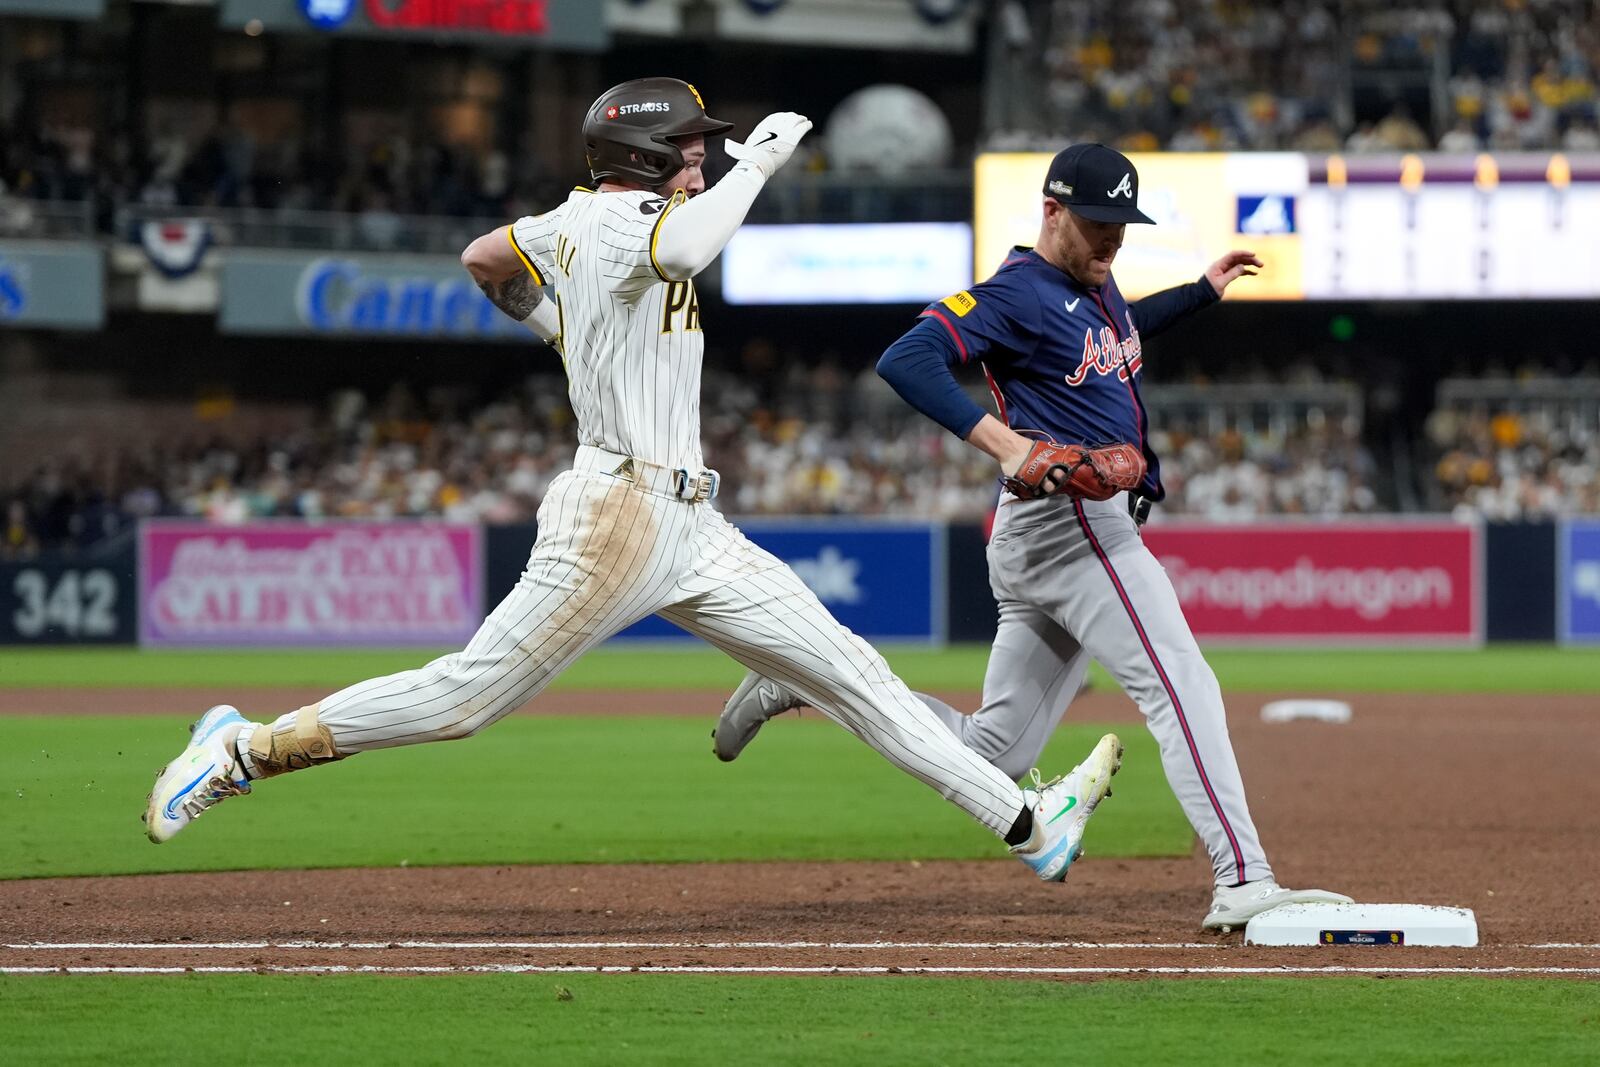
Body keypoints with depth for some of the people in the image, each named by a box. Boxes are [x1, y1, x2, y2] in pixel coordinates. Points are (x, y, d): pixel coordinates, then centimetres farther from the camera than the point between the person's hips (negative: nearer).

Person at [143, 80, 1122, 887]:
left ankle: (1027, 824, 3)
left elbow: (482, 259, 30)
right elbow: (682, 250, -36)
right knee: (468, 694, -5)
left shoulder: (573, 221, 14)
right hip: (618, 514, -10)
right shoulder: (621, 219, -13)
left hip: (691, 533, 10)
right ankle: (248, 751, 9)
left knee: (849, 672, 5)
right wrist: (756, 163, -23)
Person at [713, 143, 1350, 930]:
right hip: (1068, 519, -10)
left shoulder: (1095, 283, 18)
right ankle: (1242, 882, -22)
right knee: (1182, 689, -16)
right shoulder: (1017, 293, -11)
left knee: (991, 754, 10)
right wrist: (1003, 441, -33)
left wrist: (1202, 291, 33)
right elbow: (905, 360, -24)